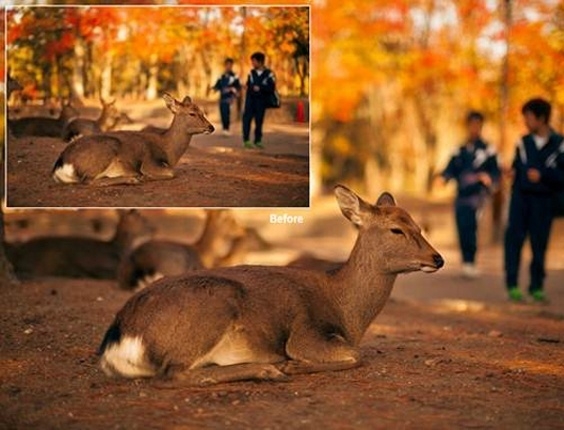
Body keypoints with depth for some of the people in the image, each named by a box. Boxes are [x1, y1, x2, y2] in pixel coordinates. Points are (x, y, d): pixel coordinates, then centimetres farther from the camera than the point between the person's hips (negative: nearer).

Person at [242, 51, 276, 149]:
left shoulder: (269, 74, -6)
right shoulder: (251, 72, 7)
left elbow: (271, 88, -10)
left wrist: (260, 88, -18)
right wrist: (251, 87, -5)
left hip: (261, 101, -2)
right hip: (250, 99, 2)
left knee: (259, 121, 4)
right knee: (247, 118, -7)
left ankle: (258, 141, 16)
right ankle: (246, 140, -4)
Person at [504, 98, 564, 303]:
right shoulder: (523, 142, 7)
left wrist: (542, 175, -16)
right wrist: (513, 172, -7)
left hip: (543, 200, -2)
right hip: (520, 196, 2)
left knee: (539, 243, 2)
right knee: (514, 238, -5)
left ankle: (536, 287, 13)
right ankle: (512, 285, 0)